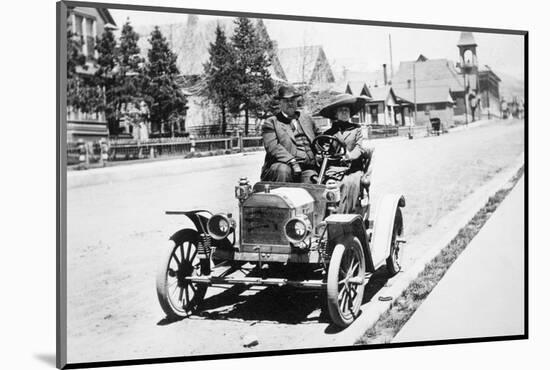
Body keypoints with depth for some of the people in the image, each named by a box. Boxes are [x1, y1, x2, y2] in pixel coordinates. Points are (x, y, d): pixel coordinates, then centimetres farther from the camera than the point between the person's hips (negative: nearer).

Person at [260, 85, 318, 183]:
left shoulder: (307, 119, 28)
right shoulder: (271, 122, 11)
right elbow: (272, 146, -6)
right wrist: (292, 161, -20)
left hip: (308, 168, 3)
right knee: (283, 170, -36)